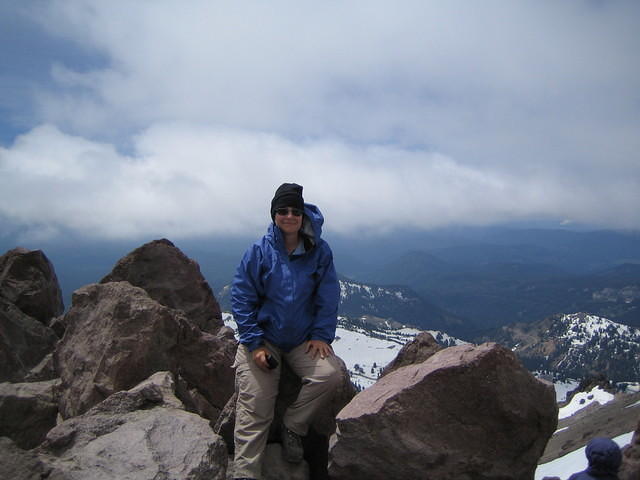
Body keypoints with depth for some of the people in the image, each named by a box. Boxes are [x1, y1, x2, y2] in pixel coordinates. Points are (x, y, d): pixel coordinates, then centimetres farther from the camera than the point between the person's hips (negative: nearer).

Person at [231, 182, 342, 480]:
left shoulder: (319, 252, -1)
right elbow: (241, 298, -7)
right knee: (255, 407, -12)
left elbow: (328, 298, 2)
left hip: (304, 339, 2)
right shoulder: (259, 251, -6)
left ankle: (293, 426, 1)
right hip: (263, 338, -1)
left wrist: (321, 335, -11)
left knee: (330, 375, -23)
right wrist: (254, 344, -14)